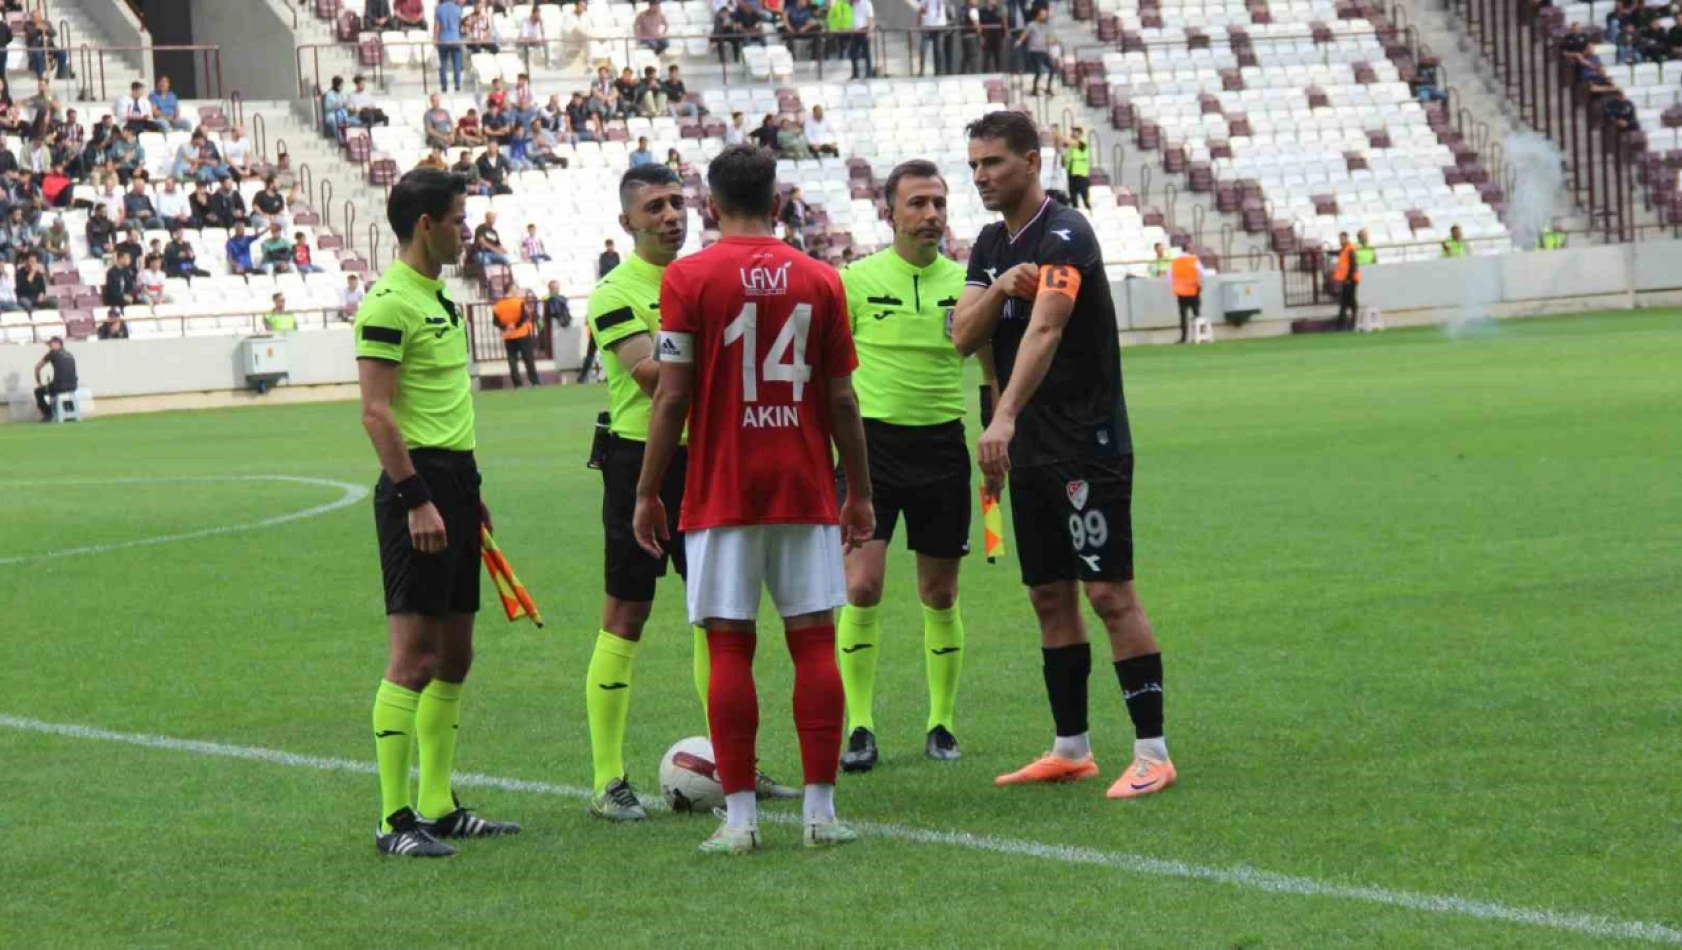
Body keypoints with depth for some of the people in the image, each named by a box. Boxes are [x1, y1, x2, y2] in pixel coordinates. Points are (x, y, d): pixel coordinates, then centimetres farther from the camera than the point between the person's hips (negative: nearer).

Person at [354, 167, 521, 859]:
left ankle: (438, 807, 18)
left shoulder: (438, 298, 17)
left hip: (453, 480, 10)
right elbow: (376, 413, -18)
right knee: (414, 655, -11)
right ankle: (394, 820, -9)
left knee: (454, 653, 11)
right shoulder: (388, 303, -13)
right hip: (417, 483, -10)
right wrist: (416, 499, -22)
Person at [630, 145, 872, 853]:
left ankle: (740, 817, -1)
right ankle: (821, 811, 6)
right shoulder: (819, 280, 4)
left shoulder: (689, 278, -4)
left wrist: (647, 494, 1)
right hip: (806, 492, 2)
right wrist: (859, 493, 14)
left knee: (728, 645, 1)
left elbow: (671, 396, -6)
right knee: (814, 640, 5)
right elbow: (841, 399, 5)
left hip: (722, 495, -2)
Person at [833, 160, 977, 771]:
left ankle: (941, 724, 19)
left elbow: (996, 367, 11)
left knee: (940, 594, 7)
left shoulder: (964, 284, 3)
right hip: (872, 441, -2)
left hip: (942, 446, 2)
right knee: (862, 585, -11)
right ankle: (860, 728, -3)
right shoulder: (857, 280, -1)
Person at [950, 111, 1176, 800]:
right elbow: (963, 337, 3)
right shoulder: (991, 244, 11)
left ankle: (1152, 753, -5)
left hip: (1089, 449, -8)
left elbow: (1044, 330, -30)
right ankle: (1071, 749, 17)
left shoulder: (1063, 237, -15)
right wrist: (999, 288, -17)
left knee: (1111, 594, -9)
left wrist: (1004, 416, -44)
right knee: (1050, 597, 10)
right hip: (1030, 453, 8)